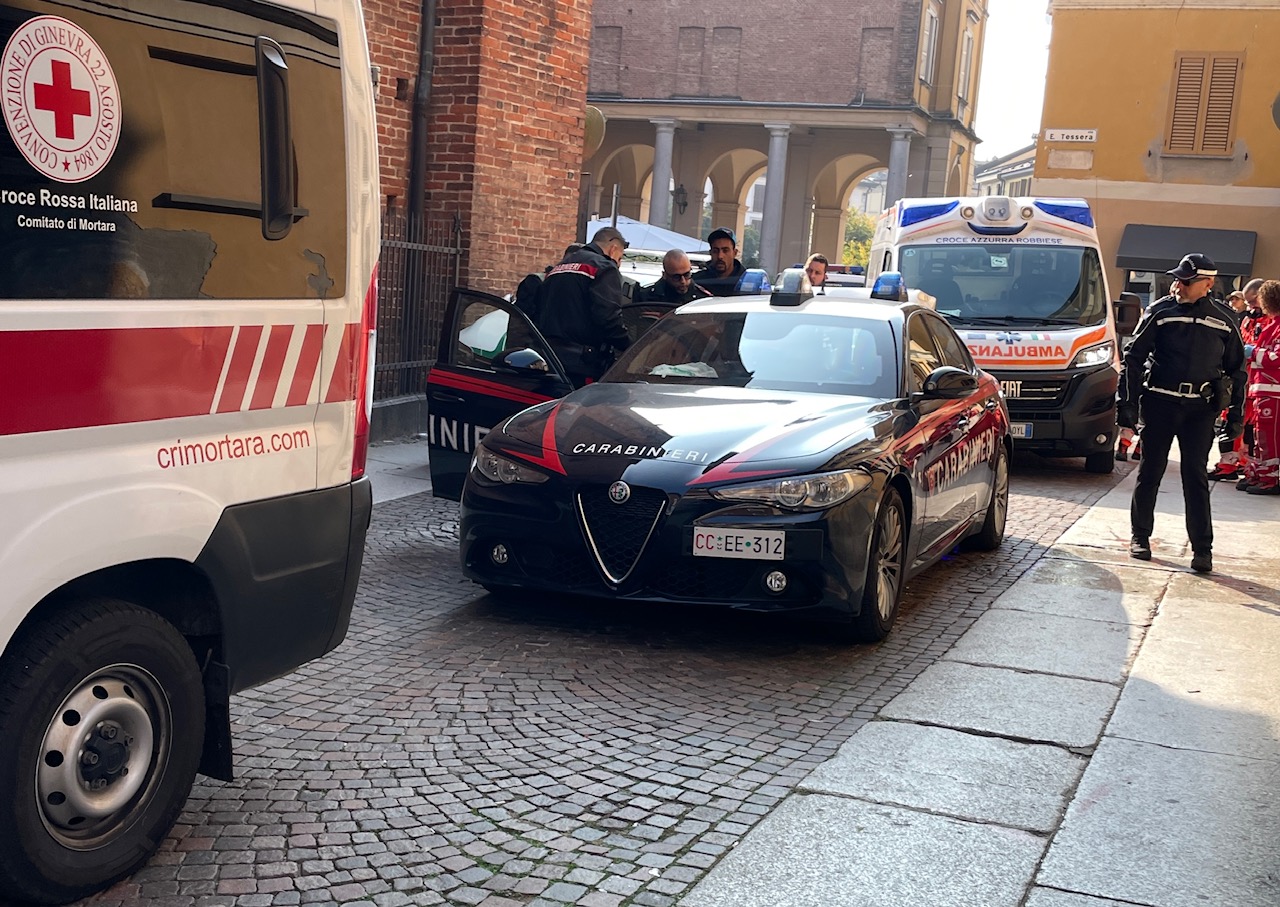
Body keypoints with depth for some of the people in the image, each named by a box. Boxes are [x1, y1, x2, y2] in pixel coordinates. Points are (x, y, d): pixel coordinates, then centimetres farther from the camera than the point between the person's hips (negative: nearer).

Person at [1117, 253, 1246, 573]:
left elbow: (1237, 370, 14)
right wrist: (1127, 403, -6)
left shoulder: (1222, 324, 5)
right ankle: (1140, 536, 20)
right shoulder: (1160, 312, 0)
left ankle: (1202, 548, 2)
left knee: (1196, 475, -1)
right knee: (1150, 471, 6)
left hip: (1200, 408, 0)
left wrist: (1236, 416, 9)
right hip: (1160, 403, 0)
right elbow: (1133, 357, 0)